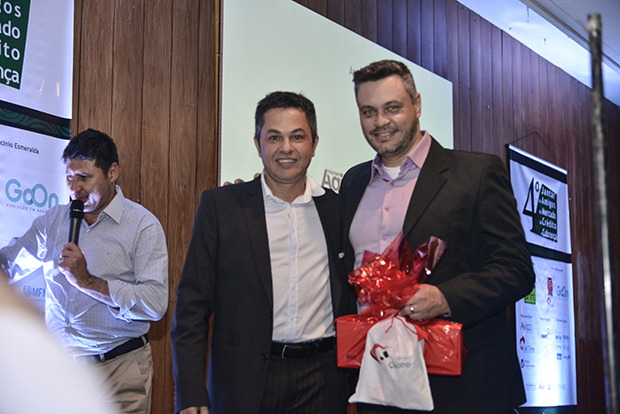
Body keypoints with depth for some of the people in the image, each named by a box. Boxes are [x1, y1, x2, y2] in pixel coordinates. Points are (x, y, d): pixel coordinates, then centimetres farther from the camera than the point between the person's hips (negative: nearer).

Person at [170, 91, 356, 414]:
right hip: (245, 385, -1)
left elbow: (350, 298, 13)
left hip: (324, 384, 2)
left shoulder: (338, 208, 6)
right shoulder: (220, 205, 0)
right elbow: (192, 305, -2)